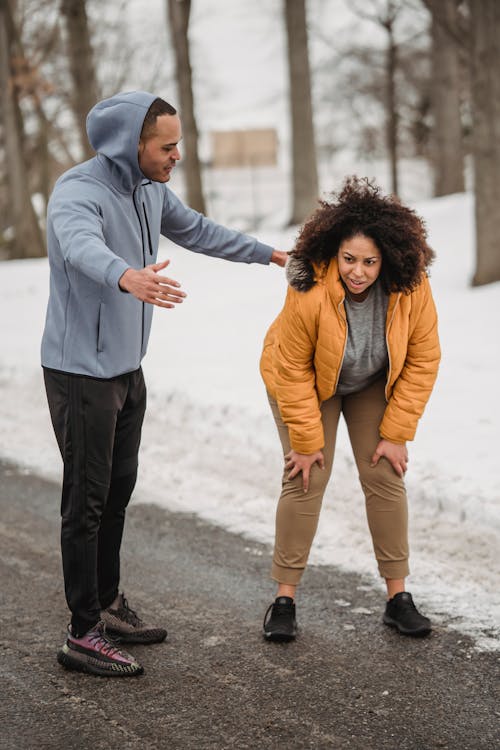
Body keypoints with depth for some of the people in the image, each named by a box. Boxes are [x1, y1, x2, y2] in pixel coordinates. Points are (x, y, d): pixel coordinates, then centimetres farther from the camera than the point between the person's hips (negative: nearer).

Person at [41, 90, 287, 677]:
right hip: (81, 371, -9)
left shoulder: (149, 189, 6)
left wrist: (268, 254, 32)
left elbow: (196, 231, 24)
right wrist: (126, 277, -65)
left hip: (127, 367, 9)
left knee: (118, 490, 16)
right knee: (86, 500, -4)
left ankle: (107, 605, 30)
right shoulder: (78, 192, -21)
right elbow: (81, 246, -44)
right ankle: (83, 635, 4)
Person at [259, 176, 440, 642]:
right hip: (309, 382, -2)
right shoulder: (308, 293, -36)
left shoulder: (412, 288, -29)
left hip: (374, 385, 2)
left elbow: (422, 361, -17)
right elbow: (293, 372, -24)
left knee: (385, 476, -4)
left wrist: (396, 433, -16)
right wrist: (307, 441, -18)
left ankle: (398, 596, 5)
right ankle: (285, 598, -1)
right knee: (305, 478, -10)